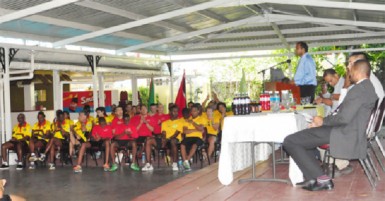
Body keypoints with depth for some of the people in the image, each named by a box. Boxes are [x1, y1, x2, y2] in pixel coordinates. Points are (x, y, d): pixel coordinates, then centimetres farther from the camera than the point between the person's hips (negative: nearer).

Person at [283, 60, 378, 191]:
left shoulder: (360, 89, -18)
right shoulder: (367, 87, 16)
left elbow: (344, 118, -25)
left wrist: (323, 121, -8)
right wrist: (321, 123, 10)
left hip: (345, 135, -11)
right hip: (349, 131, 11)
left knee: (290, 141, -13)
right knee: (302, 137, 25)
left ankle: (321, 179, -8)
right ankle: (313, 179, 16)